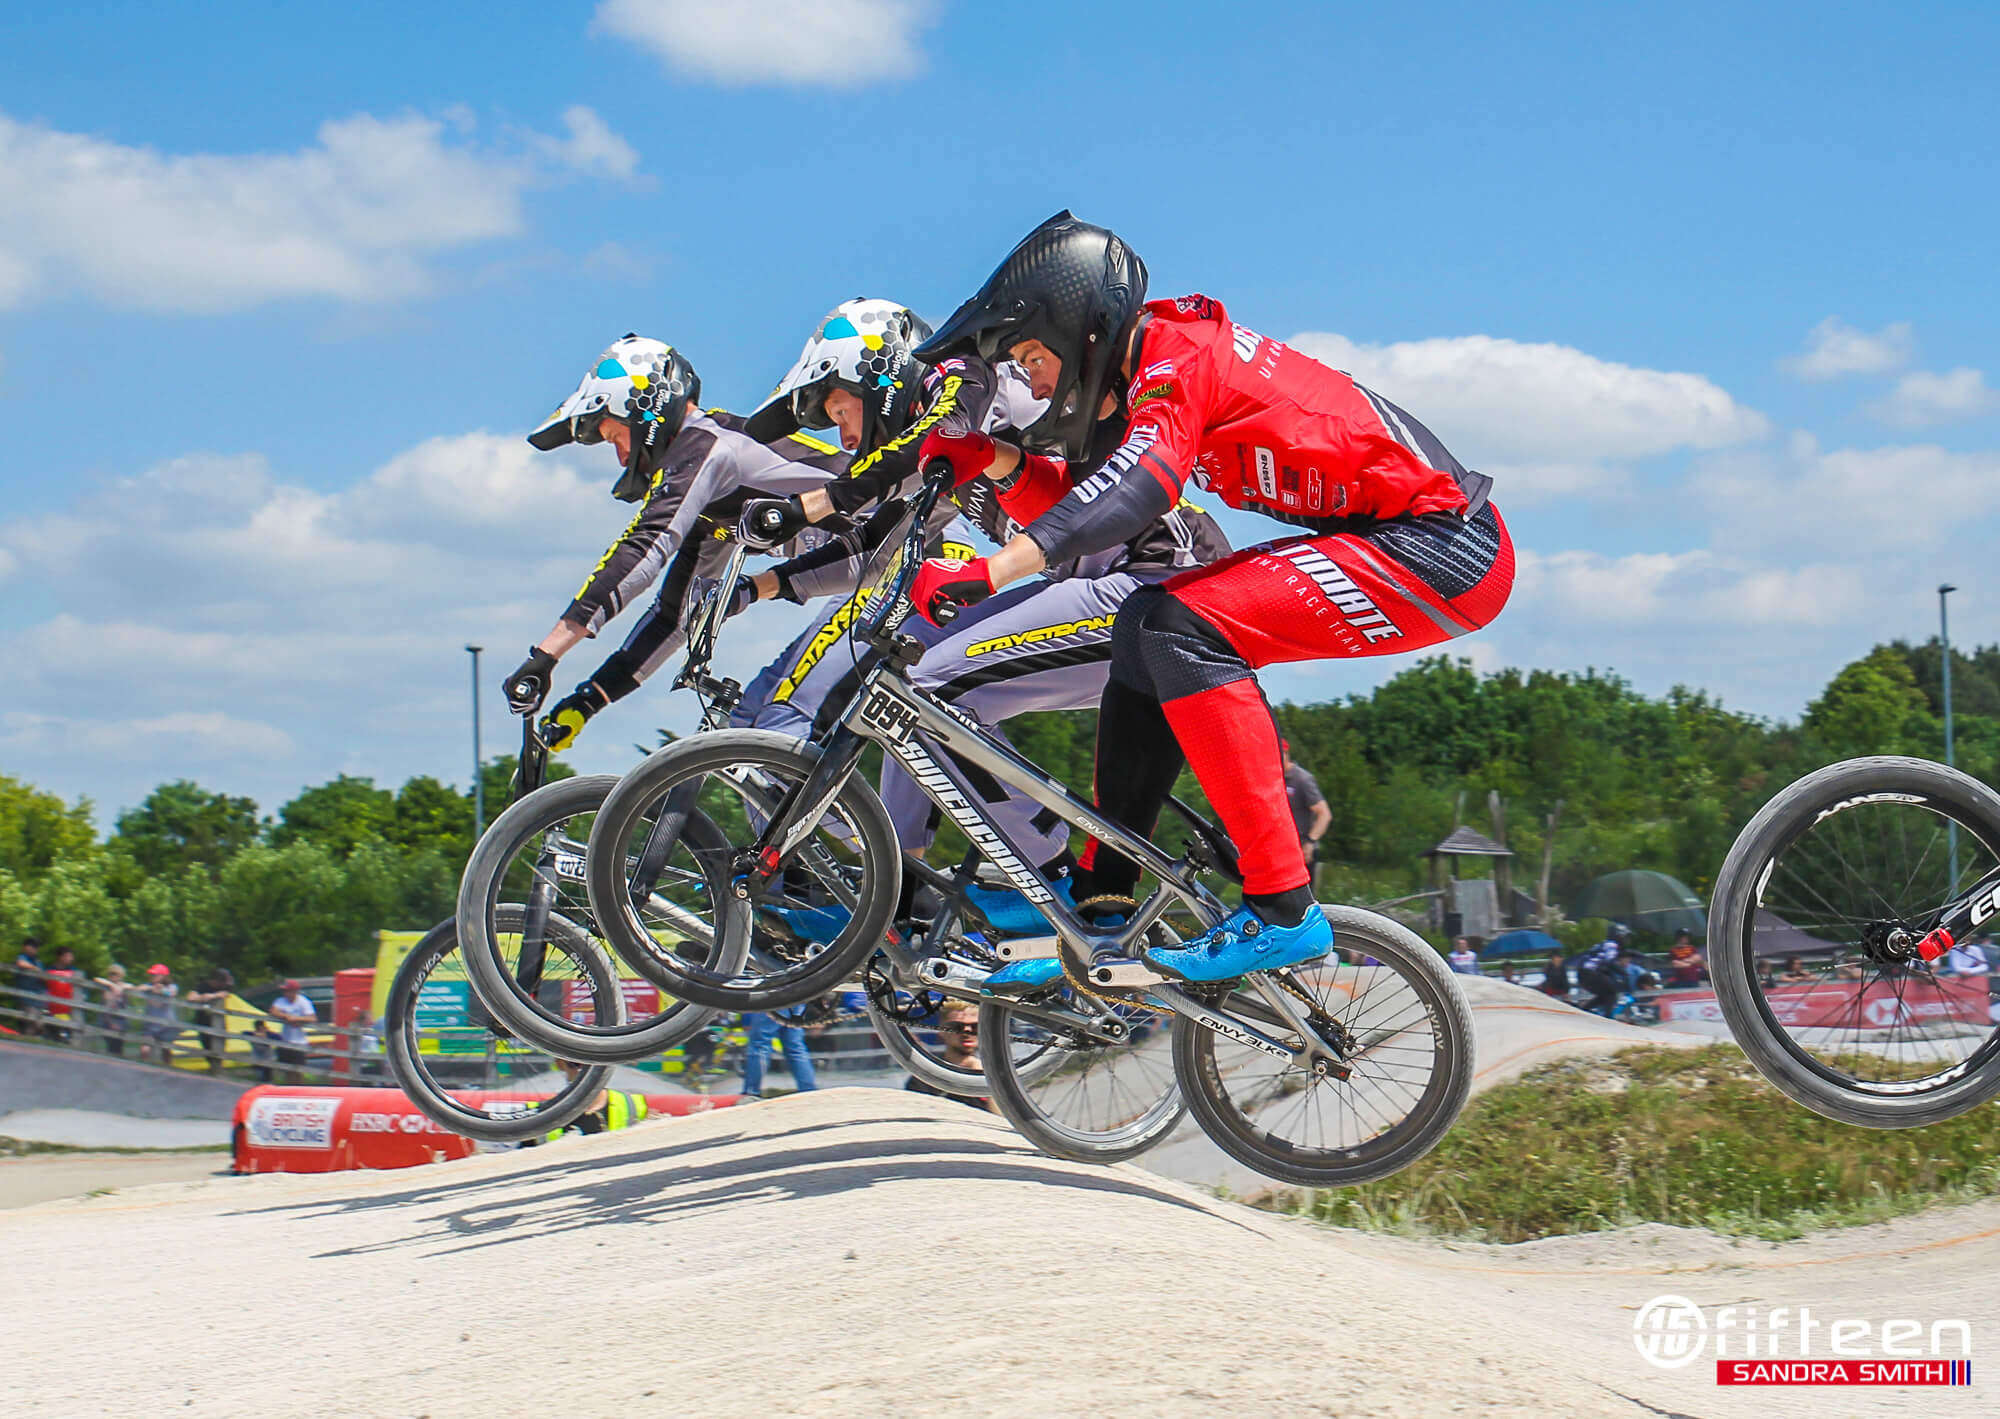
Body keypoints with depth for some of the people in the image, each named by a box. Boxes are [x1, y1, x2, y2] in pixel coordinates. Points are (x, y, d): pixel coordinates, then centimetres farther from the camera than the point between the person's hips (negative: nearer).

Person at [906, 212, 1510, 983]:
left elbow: (1138, 487, -33)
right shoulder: (1147, 379, 14)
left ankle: (1282, 912, -23)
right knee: (1147, 627, 10)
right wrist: (995, 463, -4)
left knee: (1181, 628, -22)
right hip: (1386, 542, 10)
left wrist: (990, 571, -42)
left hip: (1443, 546, -10)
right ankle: (1101, 898, 14)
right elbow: (1073, 509, 14)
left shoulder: (1177, 357, -15)